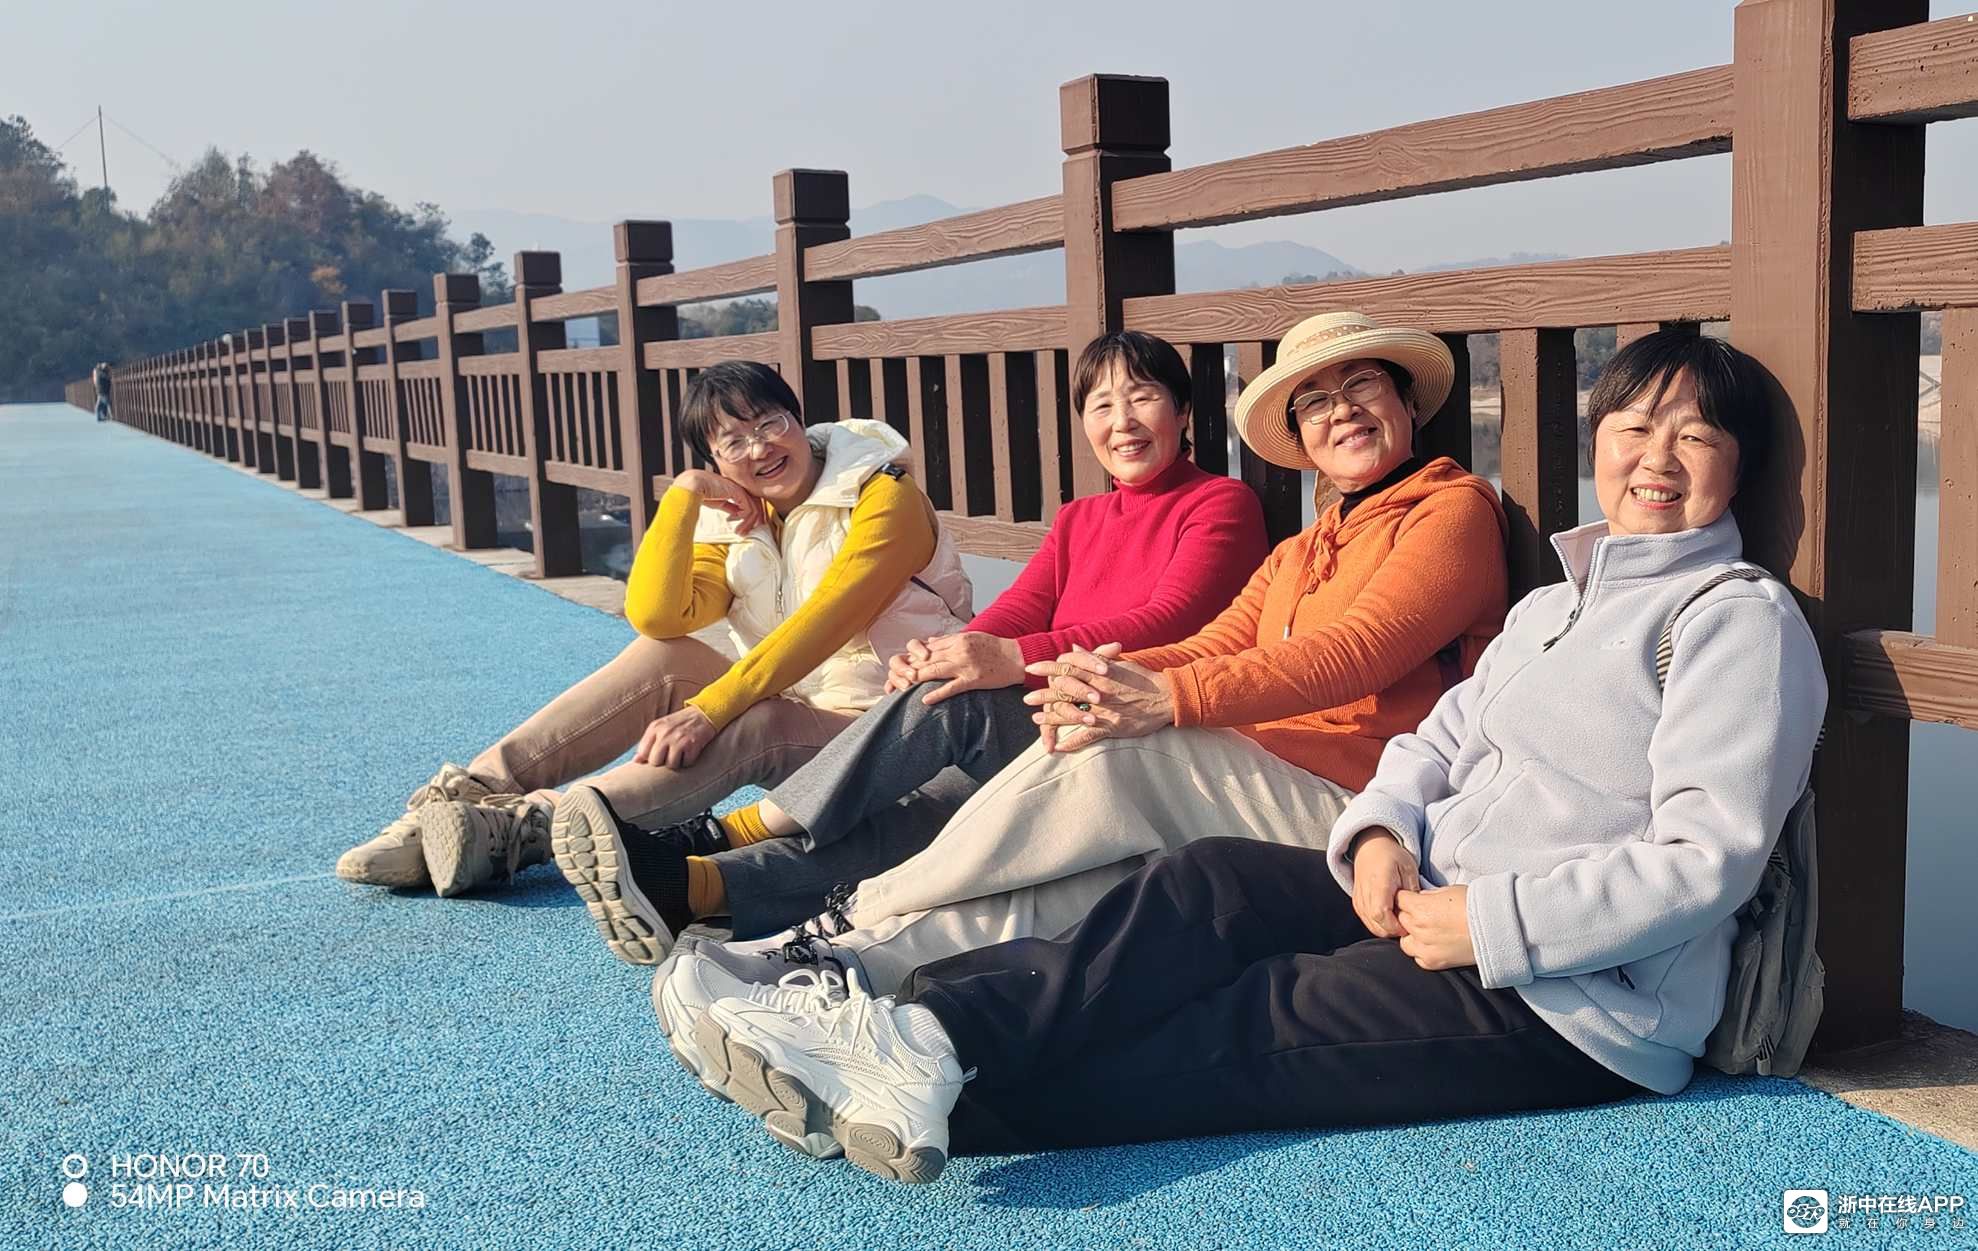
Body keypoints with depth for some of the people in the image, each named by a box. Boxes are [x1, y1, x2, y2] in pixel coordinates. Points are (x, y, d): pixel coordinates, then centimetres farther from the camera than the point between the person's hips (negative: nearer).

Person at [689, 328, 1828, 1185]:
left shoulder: (1741, 619, -7)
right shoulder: (1554, 601, 20)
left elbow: (1705, 860, -17)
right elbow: (1443, 738, 17)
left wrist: (1488, 923, -22)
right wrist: (1382, 830, -5)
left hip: (1573, 1001, -7)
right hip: (1432, 897, 7)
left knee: (1248, 1025, -20)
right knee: (1212, 882, -14)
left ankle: (942, 1102, -23)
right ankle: (931, 1039, -25)